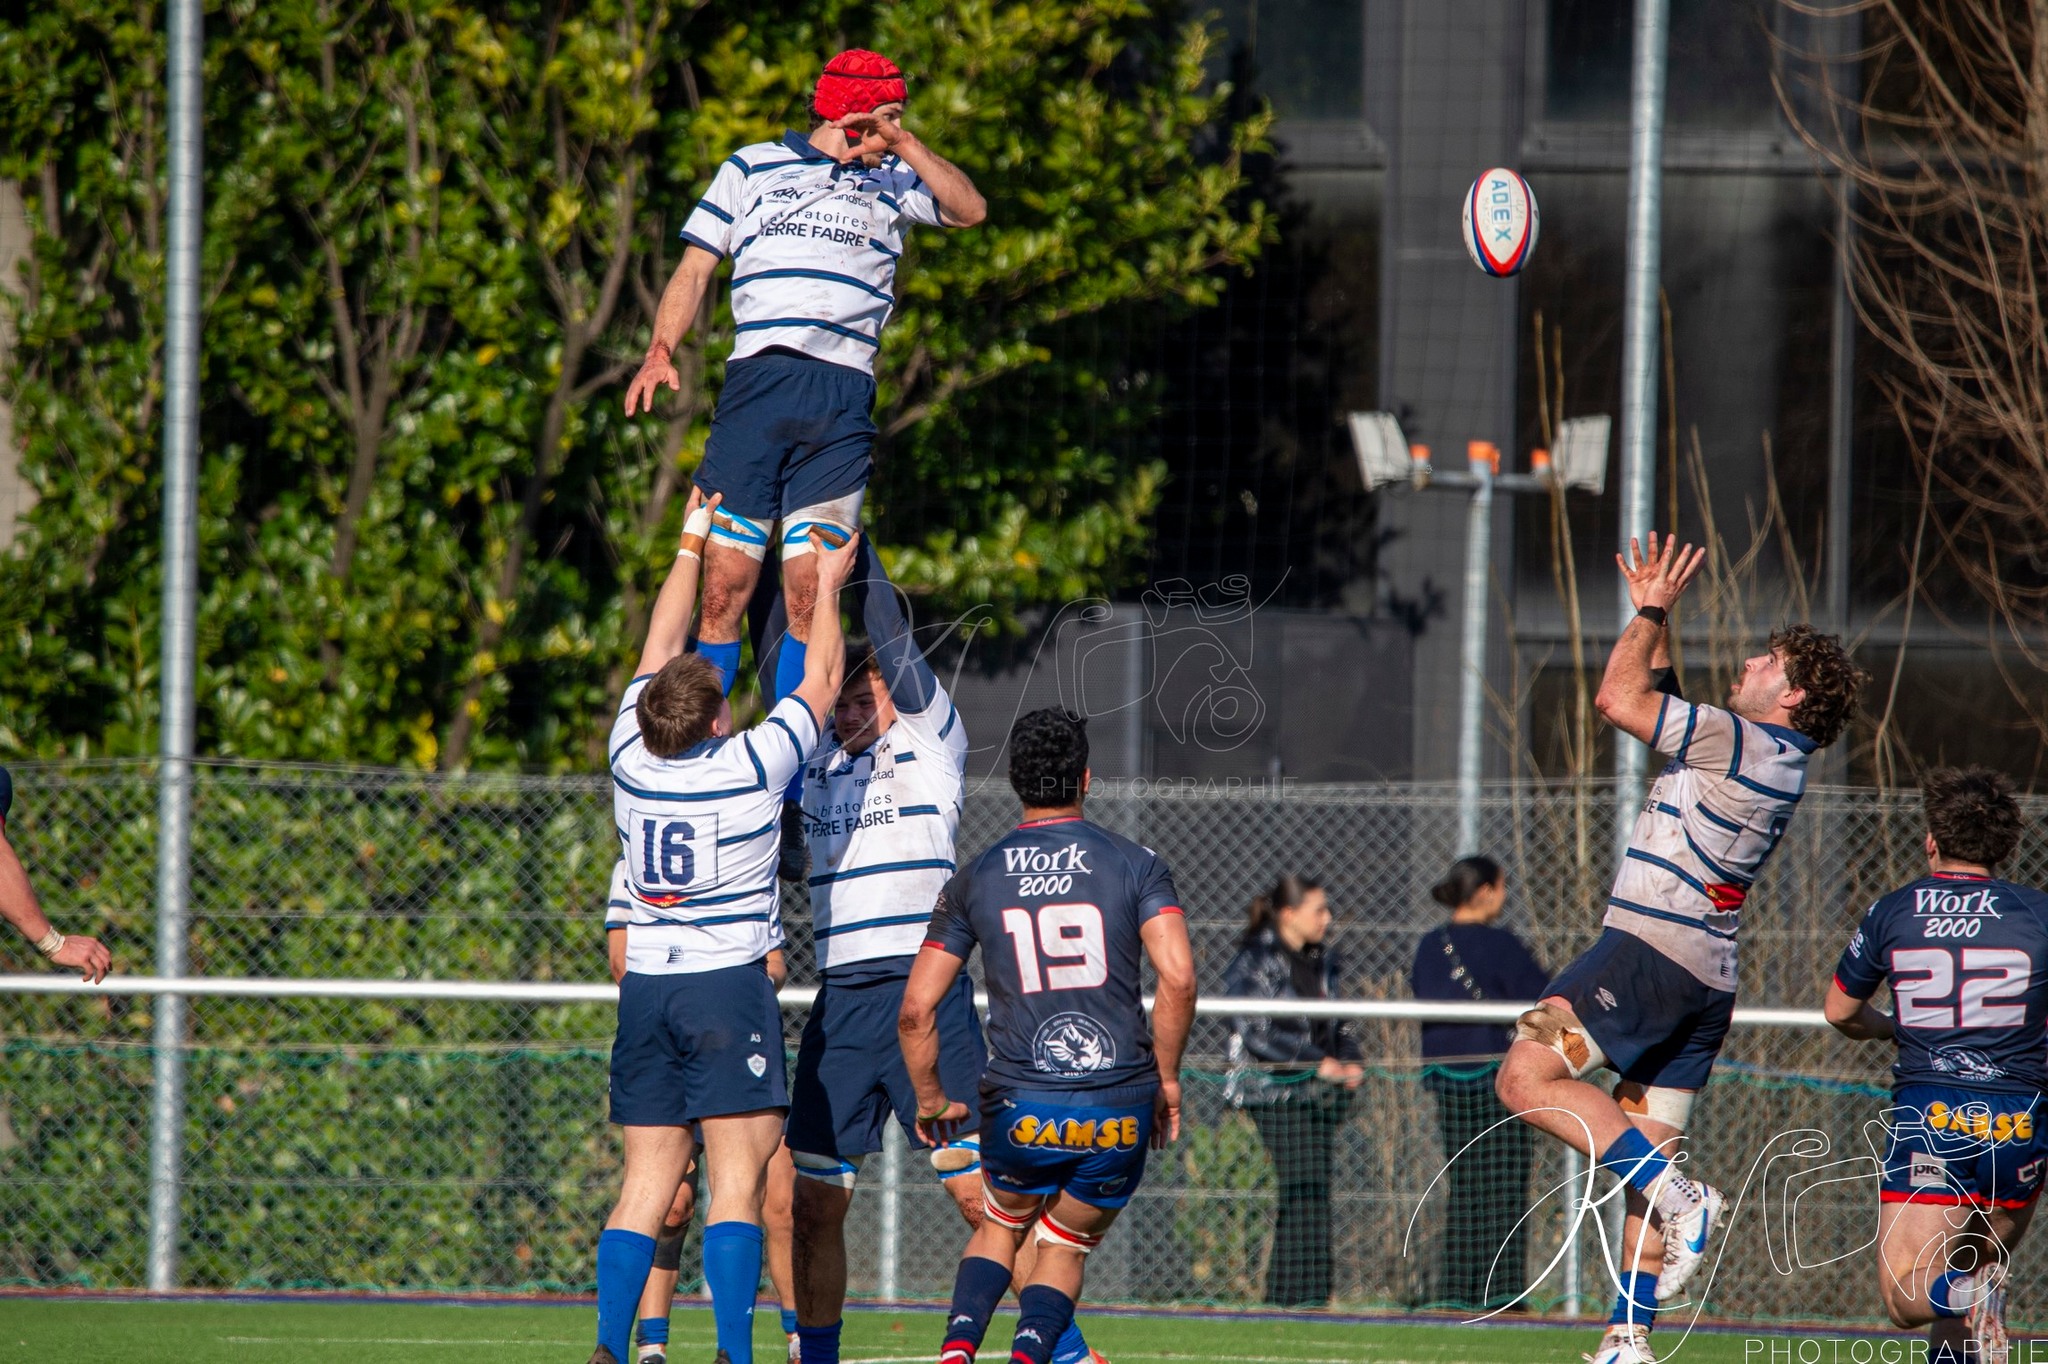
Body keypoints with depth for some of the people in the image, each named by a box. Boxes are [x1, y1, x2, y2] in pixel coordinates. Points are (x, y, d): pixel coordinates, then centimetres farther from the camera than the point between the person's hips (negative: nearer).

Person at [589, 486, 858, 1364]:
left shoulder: (631, 760, 3)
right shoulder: (751, 765, -9)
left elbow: (659, 646, 18)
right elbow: (821, 679, 6)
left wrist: (692, 547, 29)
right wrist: (826, 589, 21)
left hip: (645, 988, 5)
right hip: (729, 986, -5)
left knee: (646, 1186, 4)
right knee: (738, 1182, -7)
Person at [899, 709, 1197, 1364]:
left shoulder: (976, 879, 8)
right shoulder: (1137, 865, 3)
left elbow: (916, 1009, 5)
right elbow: (1178, 978, -11)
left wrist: (931, 1101, 20)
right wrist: (1166, 1079, 1)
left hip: (1020, 1108, 1)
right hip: (1120, 1111, -1)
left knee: (1001, 1228, 28)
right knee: (1065, 1246, 21)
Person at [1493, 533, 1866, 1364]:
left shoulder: (1741, 740, -11)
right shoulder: (1767, 756, 17)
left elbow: (1619, 700, -12)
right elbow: (1654, 702, 30)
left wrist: (1650, 612, -1)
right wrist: (1654, 617, 28)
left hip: (1654, 948, -10)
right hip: (1706, 981, 10)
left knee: (1527, 1080, -16)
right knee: (1647, 1152, 9)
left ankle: (1676, 1197, -22)